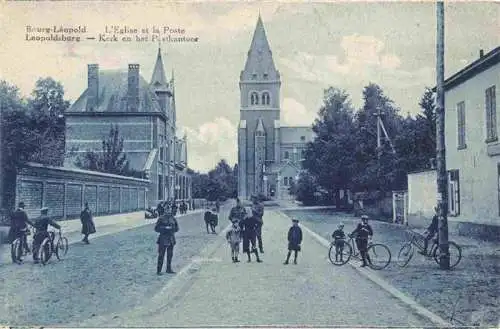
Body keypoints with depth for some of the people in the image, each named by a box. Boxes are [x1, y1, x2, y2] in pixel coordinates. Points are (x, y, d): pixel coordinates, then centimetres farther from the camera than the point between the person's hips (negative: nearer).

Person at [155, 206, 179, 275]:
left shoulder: (172, 218, 7)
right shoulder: (161, 219, -7)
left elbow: (177, 228, 13)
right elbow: (156, 228, -8)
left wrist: (172, 229, -7)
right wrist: (164, 228, -18)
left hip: (171, 239, 5)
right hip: (163, 239, -5)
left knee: (170, 255, 12)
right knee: (161, 255, -3)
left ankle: (169, 269, 23)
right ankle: (158, 270, 3)